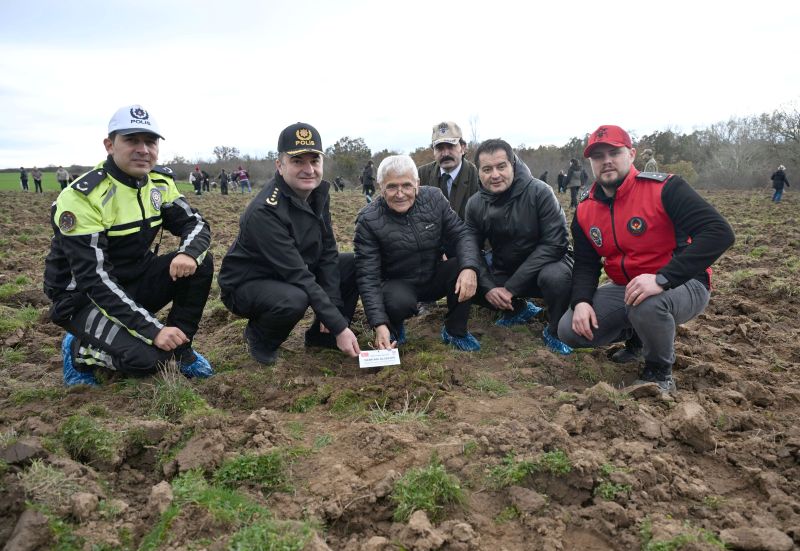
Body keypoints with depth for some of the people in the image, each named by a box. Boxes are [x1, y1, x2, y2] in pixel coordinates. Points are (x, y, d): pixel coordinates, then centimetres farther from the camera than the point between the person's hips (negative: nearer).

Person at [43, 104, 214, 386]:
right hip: (84, 297, -6)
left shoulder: (159, 181, -2)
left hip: (136, 281, 6)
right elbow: (93, 278, -28)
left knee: (201, 263, -17)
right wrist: (153, 329, -34)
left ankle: (180, 348, -2)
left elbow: (195, 223, -3)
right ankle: (79, 350, 4)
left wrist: (189, 253, -30)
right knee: (146, 357, -28)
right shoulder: (82, 196, -24)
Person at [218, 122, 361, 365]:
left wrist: (333, 307, -12)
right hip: (246, 285, -7)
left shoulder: (319, 192, -7)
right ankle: (259, 337, -3)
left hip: (294, 275, 7)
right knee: (293, 299, -38)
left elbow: (328, 251, -3)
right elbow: (299, 276, -32)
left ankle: (322, 335, 8)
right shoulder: (265, 211, -30)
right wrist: (339, 326, -30)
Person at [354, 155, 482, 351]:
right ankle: (394, 327, 3)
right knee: (400, 303, -36)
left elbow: (461, 234, -11)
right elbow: (367, 276, -21)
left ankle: (455, 332, -2)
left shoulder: (434, 198, -10)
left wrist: (469, 267, -34)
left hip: (434, 278, 3)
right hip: (398, 284, -3)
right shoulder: (368, 220, -18)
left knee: (464, 268, -26)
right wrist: (379, 325, -32)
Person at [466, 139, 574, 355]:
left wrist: (511, 287, -27)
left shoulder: (539, 192, -20)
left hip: (545, 264, -5)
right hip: (503, 271, 5)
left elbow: (555, 243, -24)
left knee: (555, 276, -37)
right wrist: (488, 287, -24)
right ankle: (519, 308, 12)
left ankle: (555, 331, -5)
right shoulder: (475, 204, -7)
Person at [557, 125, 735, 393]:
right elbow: (585, 264, 7)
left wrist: (662, 279, -36)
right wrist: (581, 301, -14)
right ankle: (635, 331, 19)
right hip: (624, 288, 6)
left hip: (682, 285, -5)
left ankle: (660, 372, -7)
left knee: (647, 306, -39)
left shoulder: (664, 188, -18)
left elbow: (719, 232, -27)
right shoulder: (585, 211, 2)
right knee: (569, 330, -9)